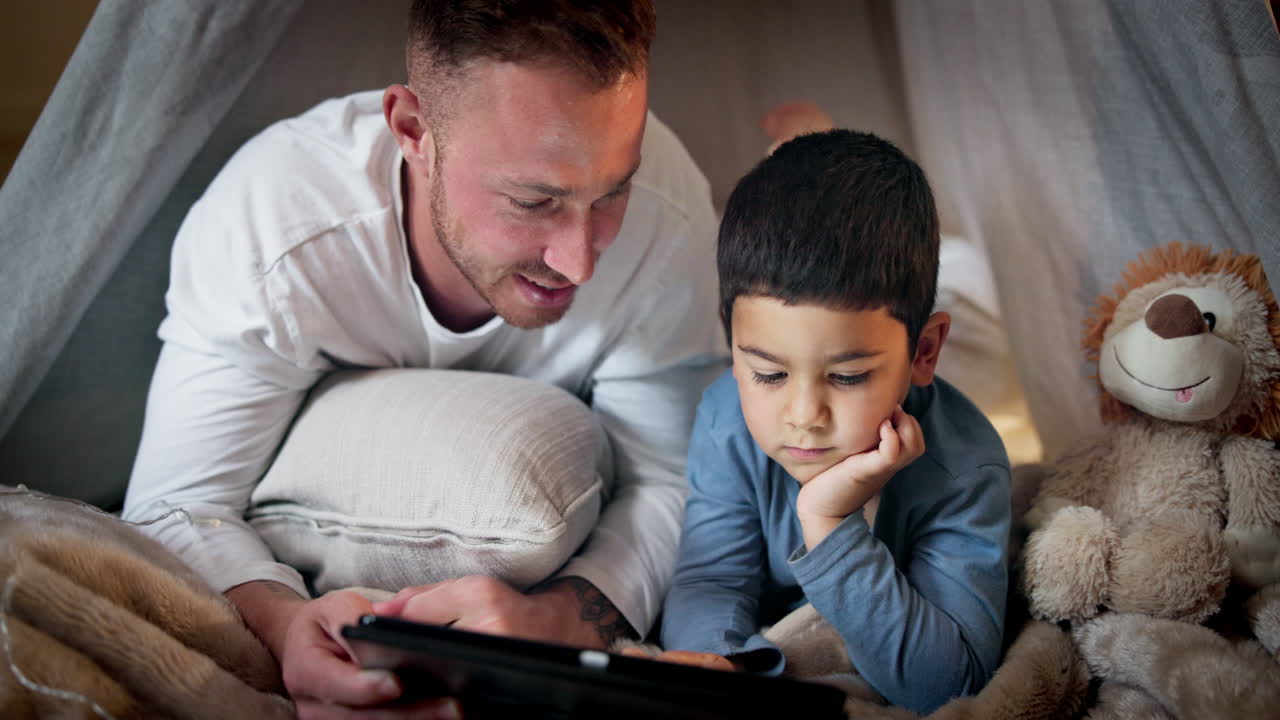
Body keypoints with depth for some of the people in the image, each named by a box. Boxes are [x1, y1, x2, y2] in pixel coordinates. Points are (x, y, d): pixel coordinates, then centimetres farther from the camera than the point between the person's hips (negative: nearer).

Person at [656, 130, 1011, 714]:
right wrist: (713, 656, -41)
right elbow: (710, 581, -17)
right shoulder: (728, 419, -17)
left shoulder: (964, 469, -27)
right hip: (768, 660, 2)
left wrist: (831, 527, -42)